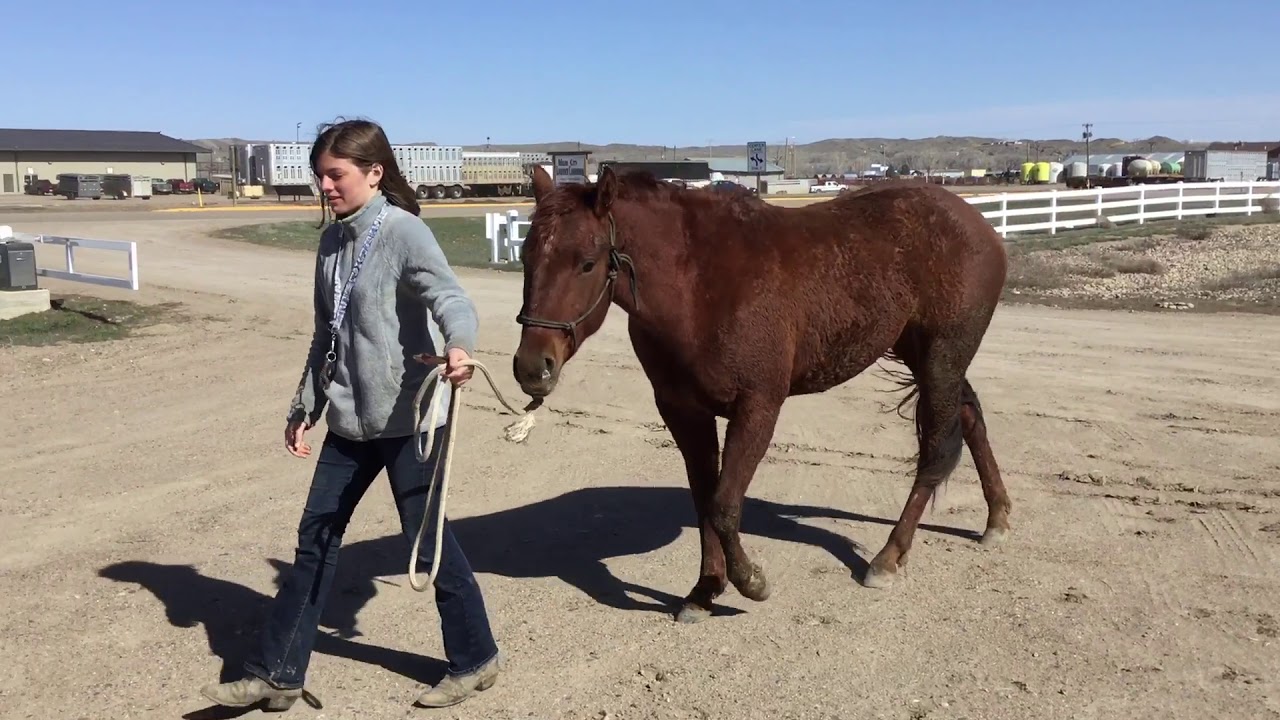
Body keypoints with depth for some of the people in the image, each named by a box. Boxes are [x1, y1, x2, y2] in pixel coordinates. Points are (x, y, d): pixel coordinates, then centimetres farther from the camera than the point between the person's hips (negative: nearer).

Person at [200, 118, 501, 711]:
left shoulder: (404, 233, -14)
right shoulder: (331, 241, 9)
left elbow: (449, 296, -30)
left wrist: (458, 346, -52)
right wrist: (306, 408, 19)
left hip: (408, 417, -7)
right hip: (351, 419, 8)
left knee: (426, 537, 4)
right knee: (316, 536, 12)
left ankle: (475, 660, 24)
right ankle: (276, 673, 25)